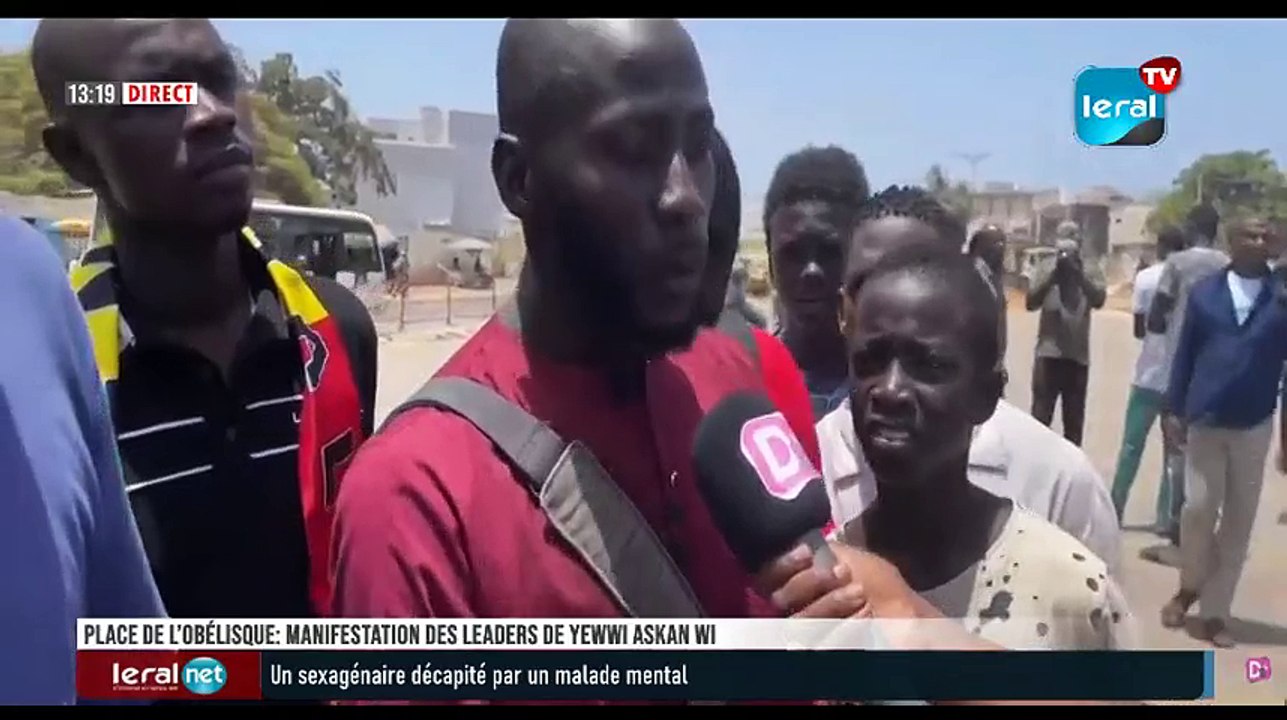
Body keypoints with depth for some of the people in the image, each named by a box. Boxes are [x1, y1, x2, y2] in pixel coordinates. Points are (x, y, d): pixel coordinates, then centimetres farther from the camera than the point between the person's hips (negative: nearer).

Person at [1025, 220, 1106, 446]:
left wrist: (1080, 272, -25)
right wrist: (1054, 271, -20)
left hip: (1078, 356, 2)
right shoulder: (1046, 272, 2)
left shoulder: (1090, 275, 4)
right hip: (1048, 354, -2)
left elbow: (1098, 299, -14)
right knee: (1040, 418, -1)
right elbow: (1031, 301, -12)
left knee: (1074, 422, 11)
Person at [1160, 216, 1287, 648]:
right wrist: (1177, 410, 0)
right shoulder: (1204, 293, 2)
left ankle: (1214, 612, 16)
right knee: (1198, 508, -4)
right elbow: (1185, 353, 3)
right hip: (1204, 419, 0)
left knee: (1239, 522, 5)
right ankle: (1189, 586, 22)